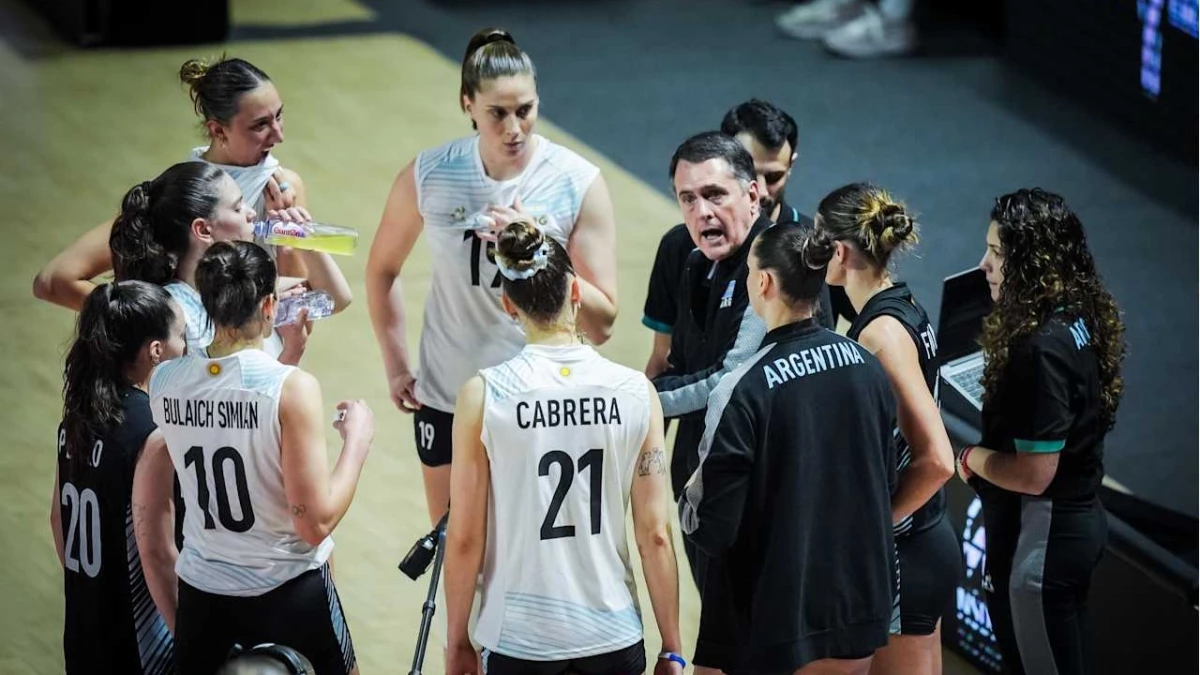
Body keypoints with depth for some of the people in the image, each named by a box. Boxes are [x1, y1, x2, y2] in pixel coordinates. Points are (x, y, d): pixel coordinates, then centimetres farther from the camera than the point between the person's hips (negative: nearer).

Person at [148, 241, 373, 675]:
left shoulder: (164, 381, -6)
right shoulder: (292, 388, -21)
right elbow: (316, 523, -20)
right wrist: (357, 441, -6)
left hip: (201, 589, 4)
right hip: (288, 590, -4)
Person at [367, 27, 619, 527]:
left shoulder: (578, 184, -13)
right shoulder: (428, 175, -8)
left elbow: (602, 323, -13)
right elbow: (382, 269, 11)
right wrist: (395, 365, 7)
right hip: (447, 399, 2)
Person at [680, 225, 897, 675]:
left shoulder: (742, 391, -20)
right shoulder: (866, 367, -1)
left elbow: (711, 531, -17)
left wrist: (689, 495, 3)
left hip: (775, 624, -5)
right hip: (859, 611, 5)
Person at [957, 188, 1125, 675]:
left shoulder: (1042, 348, -25)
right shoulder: (1079, 322, 3)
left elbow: (1033, 474, -26)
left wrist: (972, 458, -9)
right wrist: (988, 453, 8)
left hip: (1039, 541, -9)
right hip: (1077, 521, 9)